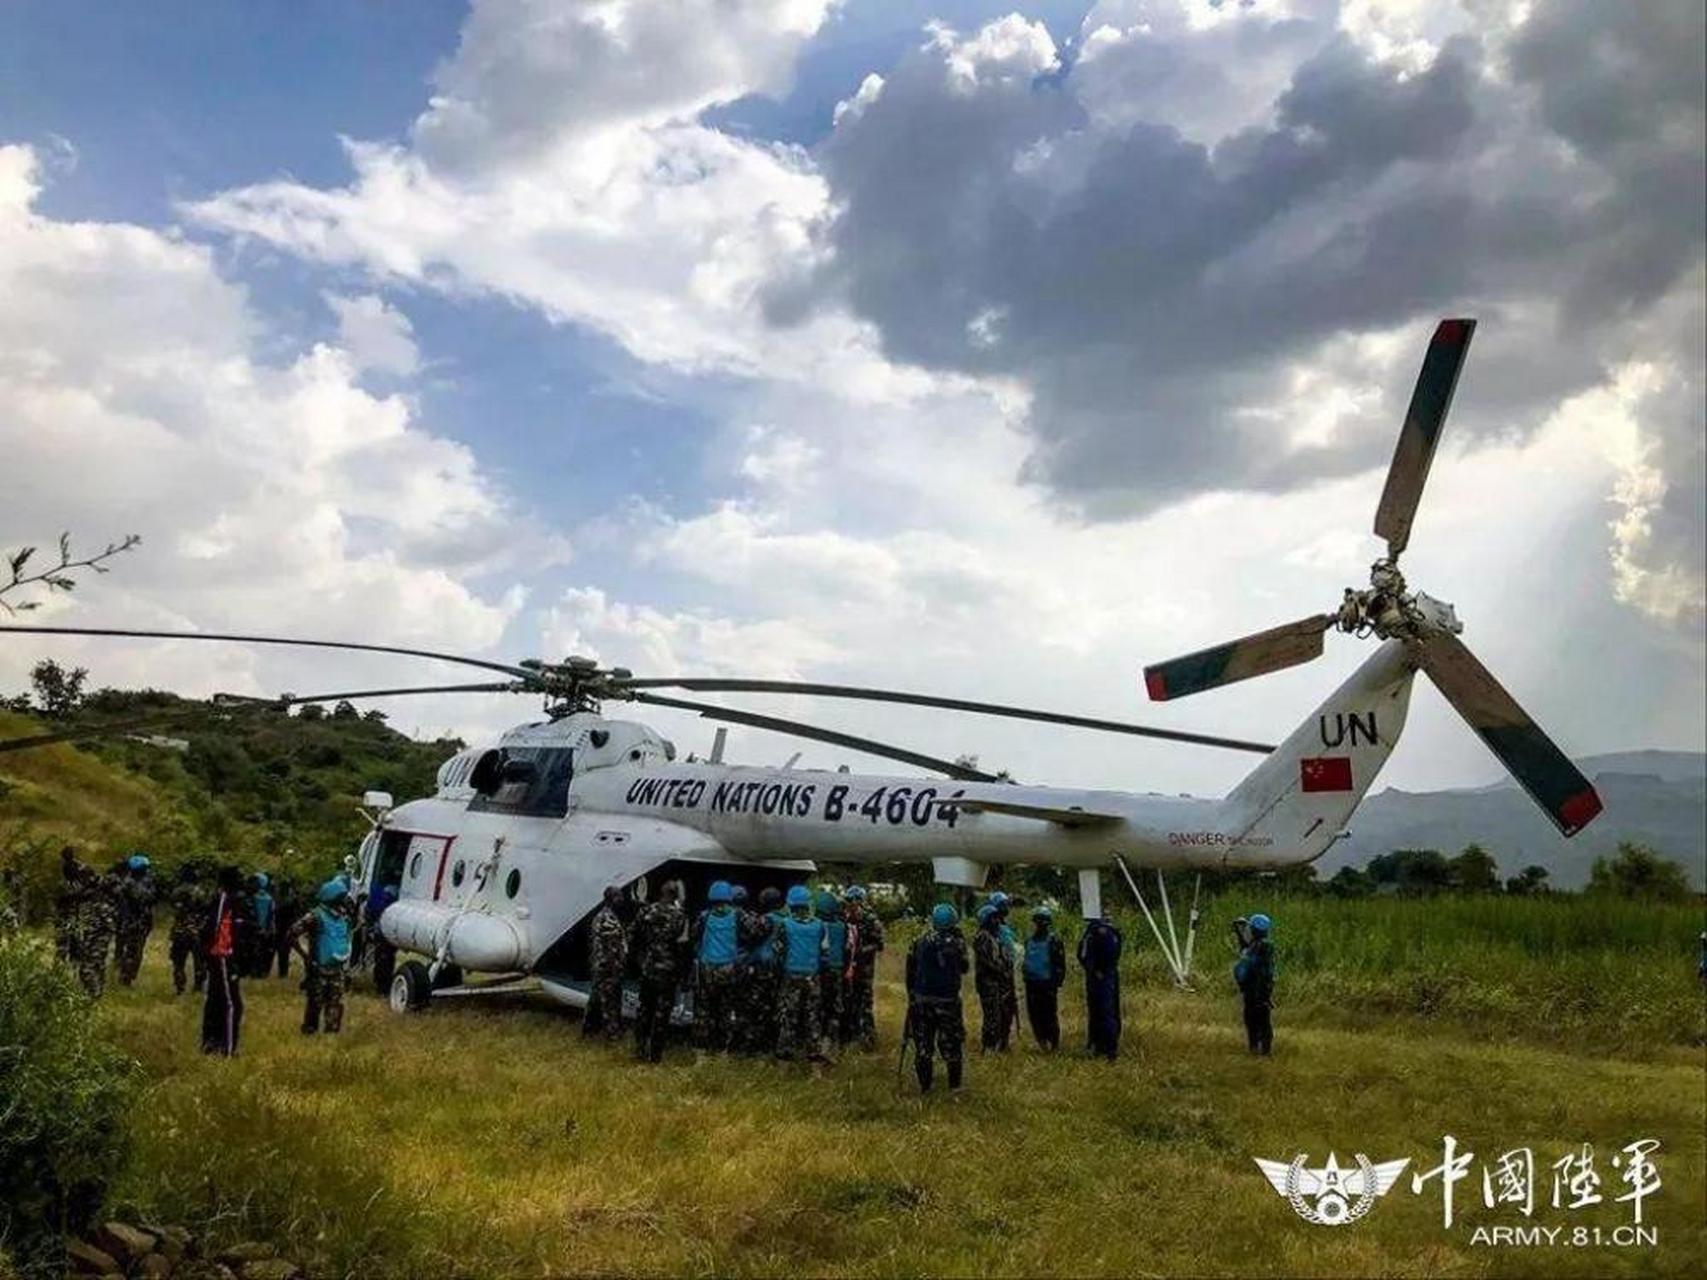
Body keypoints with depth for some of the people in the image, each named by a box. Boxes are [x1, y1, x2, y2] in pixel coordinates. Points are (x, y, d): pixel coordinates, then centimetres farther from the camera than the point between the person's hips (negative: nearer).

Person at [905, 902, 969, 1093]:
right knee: (952, 1042, 10)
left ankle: (924, 1085, 15)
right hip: (948, 999, -2)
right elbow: (963, 969, 6)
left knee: (923, 1043, 11)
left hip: (921, 999, 3)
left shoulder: (920, 941, -1)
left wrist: (911, 994, 16)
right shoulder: (956, 943, -11)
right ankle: (954, 1084, 15)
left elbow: (910, 970, 4)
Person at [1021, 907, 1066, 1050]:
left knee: (1050, 1016, -2)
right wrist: (1024, 968, 8)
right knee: (1034, 1016, 7)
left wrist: (1056, 983, -13)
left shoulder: (1053, 940, -8)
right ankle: (1042, 1043, 19)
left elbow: (1060, 964, -10)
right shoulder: (1030, 941, 12)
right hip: (1032, 983, 6)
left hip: (1047, 984, -6)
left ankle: (1055, 1044, 10)